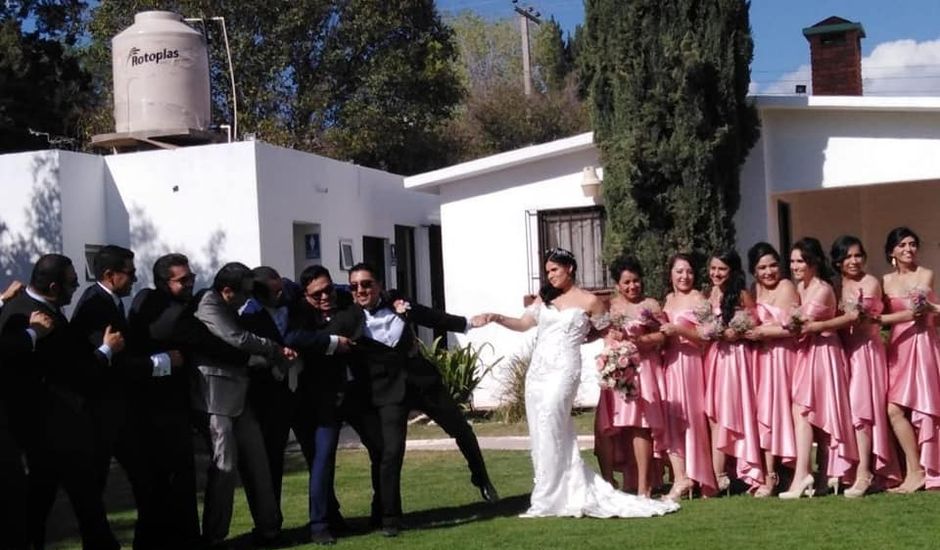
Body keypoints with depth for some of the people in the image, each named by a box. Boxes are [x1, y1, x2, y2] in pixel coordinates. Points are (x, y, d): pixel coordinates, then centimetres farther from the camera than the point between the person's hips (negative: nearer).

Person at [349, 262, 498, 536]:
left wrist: (466, 324, 15)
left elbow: (429, 316, 10)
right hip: (389, 389, -4)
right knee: (391, 452, -15)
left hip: (422, 378, 4)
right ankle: (390, 517, 2)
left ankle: (481, 479, 43)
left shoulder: (394, 301, -3)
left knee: (462, 430, 17)